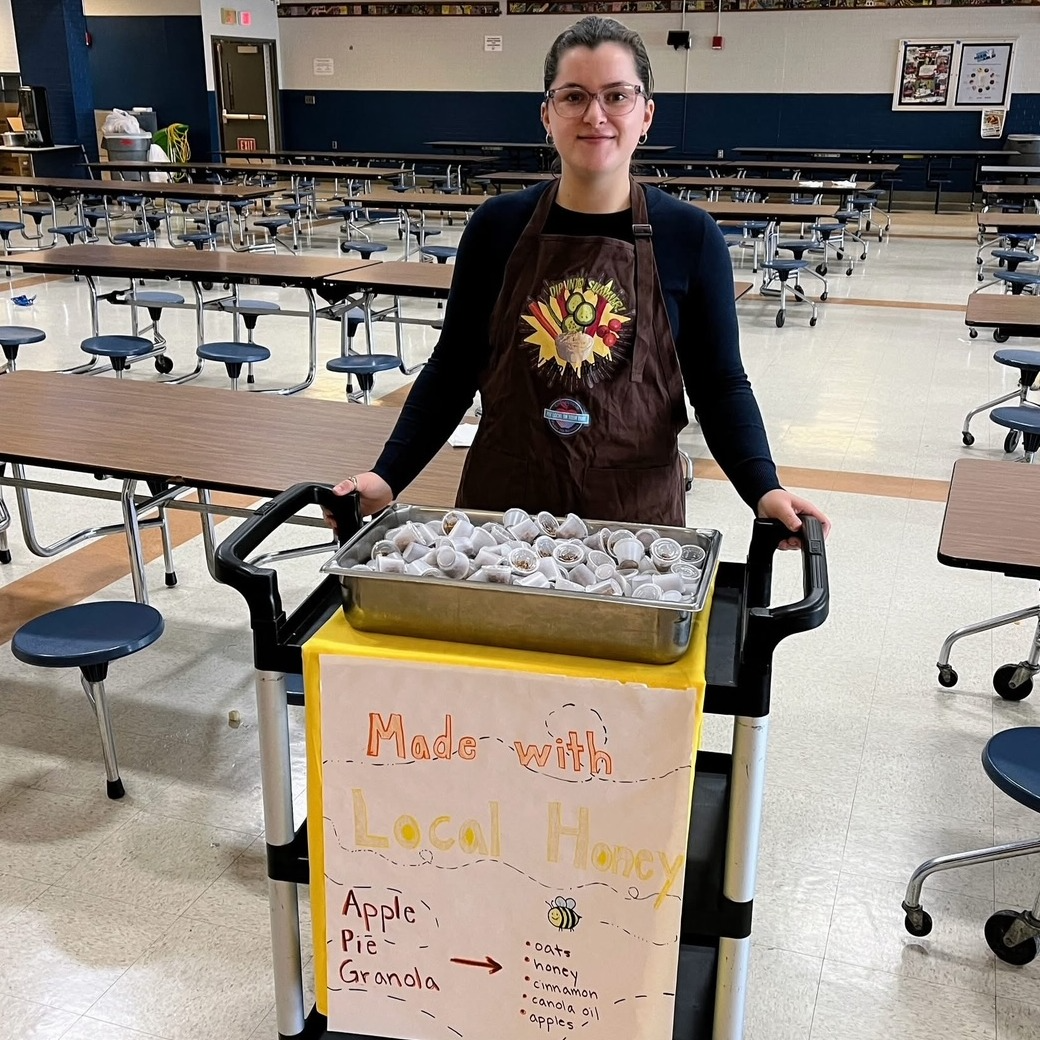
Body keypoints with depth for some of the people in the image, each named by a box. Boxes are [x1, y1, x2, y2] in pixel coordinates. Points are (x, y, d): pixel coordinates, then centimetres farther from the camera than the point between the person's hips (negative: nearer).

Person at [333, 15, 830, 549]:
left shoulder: (690, 237, -4)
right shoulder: (497, 226, -2)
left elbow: (718, 384, -2)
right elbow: (452, 370, 2)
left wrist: (763, 489, -17)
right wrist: (388, 476, -8)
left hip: (637, 508, -1)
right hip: (502, 501, 1)